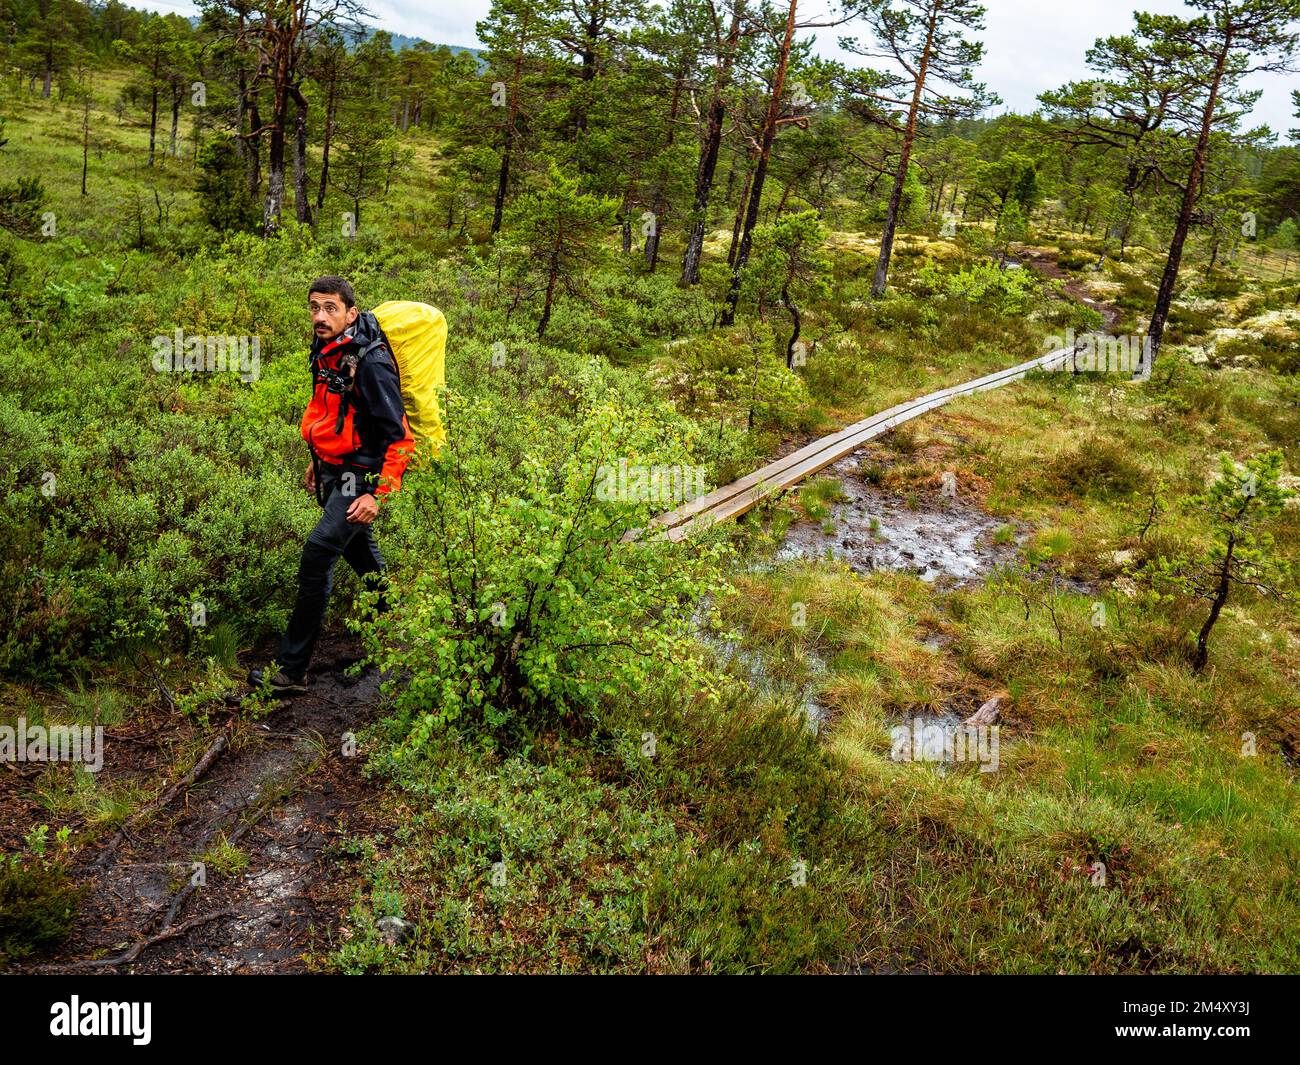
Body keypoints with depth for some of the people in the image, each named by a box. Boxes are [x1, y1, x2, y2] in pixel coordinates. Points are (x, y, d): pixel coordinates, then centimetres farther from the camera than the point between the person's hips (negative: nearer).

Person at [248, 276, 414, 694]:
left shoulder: (370, 362, -24)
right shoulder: (328, 349, 4)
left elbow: (395, 435, -23)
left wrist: (379, 493, -27)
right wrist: (319, 459, 26)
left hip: (362, 474, -10)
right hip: (336, 469, 10)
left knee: (317, 554, -17)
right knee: (357, 545, 24)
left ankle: (291, 671, -11)